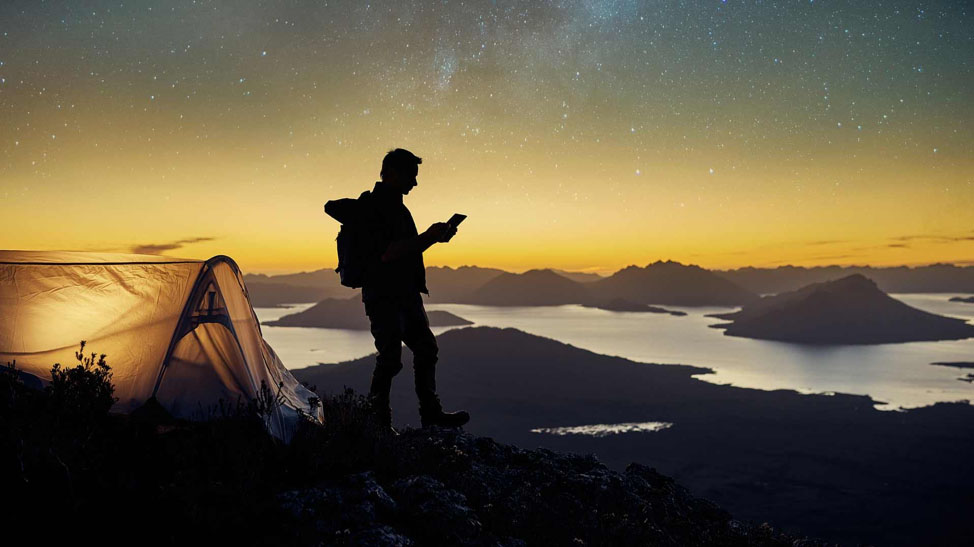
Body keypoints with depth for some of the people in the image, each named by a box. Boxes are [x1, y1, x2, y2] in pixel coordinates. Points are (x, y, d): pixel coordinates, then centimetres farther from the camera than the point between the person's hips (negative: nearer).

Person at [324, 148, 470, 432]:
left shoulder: (397, 206, 16)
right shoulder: (372, 206, -13)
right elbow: (387, 253, -24)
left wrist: (433, 237, 8)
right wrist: (427, 238, -20)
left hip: (406, 294, 10)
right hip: (383, 295, -10)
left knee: (426, 348, 12)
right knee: (390, 358, -9)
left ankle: (430, 413, 21)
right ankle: (378, 420, 3)